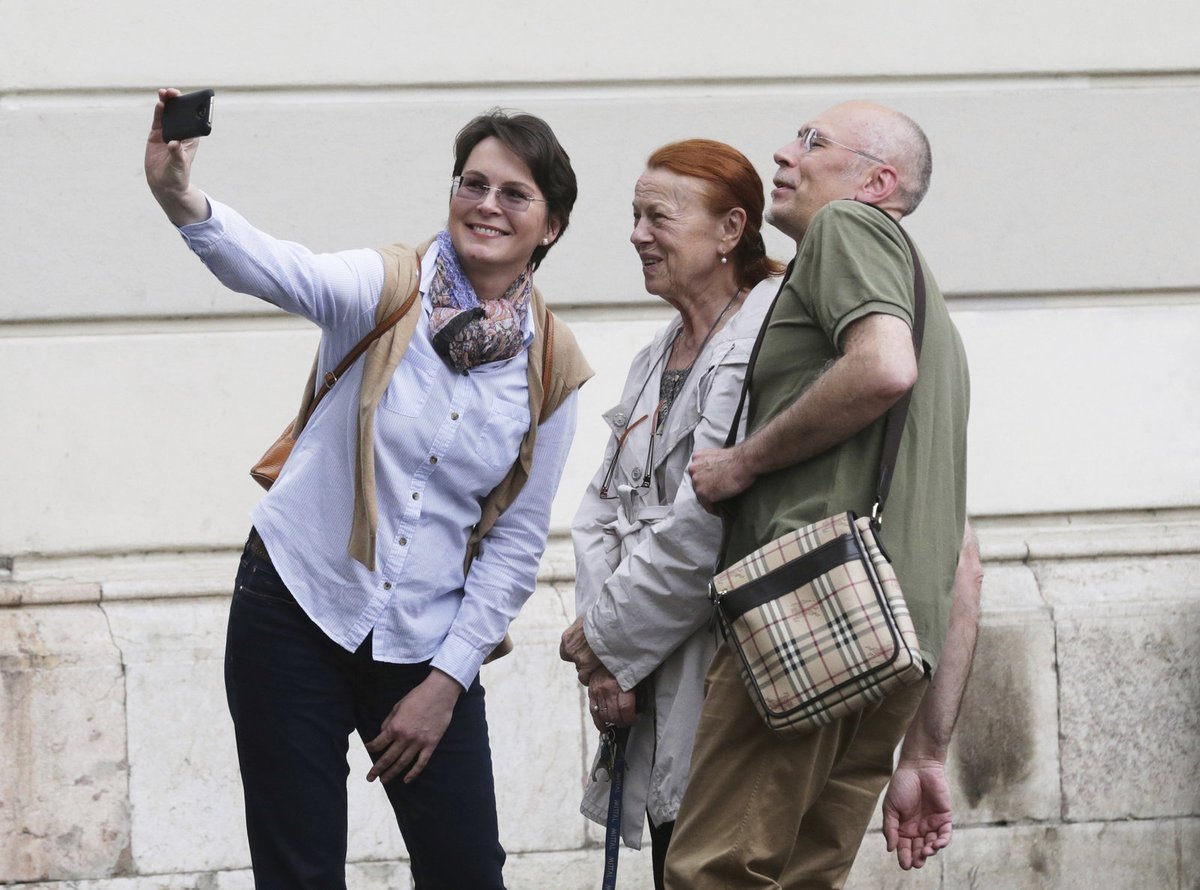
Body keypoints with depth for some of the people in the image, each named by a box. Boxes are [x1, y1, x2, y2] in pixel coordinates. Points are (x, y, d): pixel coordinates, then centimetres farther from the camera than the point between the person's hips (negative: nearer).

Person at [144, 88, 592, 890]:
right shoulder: (391, 288, -8)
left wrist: (447, 682, -3)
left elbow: (517, 543, 4)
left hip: (428, 643, 2)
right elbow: (280, 272, -30)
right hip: (298, 612, -2)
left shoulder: (552, 369, 0)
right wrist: (181, 200, -51)